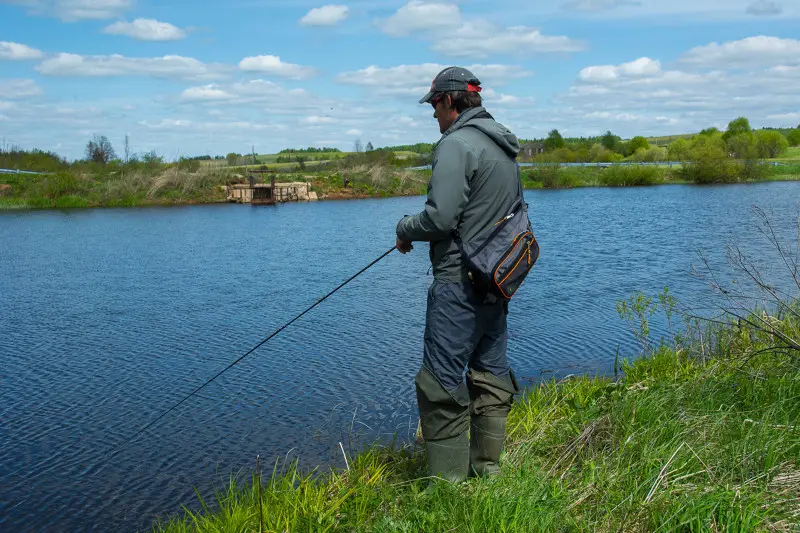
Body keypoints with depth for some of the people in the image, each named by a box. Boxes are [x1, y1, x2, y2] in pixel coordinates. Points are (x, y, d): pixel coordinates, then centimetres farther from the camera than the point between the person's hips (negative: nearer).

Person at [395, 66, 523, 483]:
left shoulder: (456, 144, -14)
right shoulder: (505, 147, 15)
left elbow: (441, 217, -22)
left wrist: (405, 229, -2)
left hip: (459, 281, -10)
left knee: (441, 385, -4)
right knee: (491, 375, 16)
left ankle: (448, 484, 0)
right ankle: (488, 469, 27)